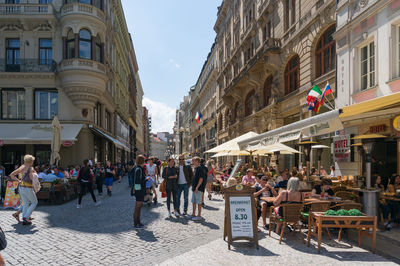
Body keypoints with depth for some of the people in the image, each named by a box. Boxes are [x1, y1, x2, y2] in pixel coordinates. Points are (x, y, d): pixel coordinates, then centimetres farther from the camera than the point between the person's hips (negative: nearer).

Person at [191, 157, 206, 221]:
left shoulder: (200, 169, -15)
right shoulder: (195, 168, 14)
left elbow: (201, 179, -20)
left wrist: (197, 187, -21)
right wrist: (193, 186, 20)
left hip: (199, 188, -10)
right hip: (194, 188, 10)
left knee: (198, 202, -3)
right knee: (194, 201, 16)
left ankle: (199, 216, 4)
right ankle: (193, 214, 26)